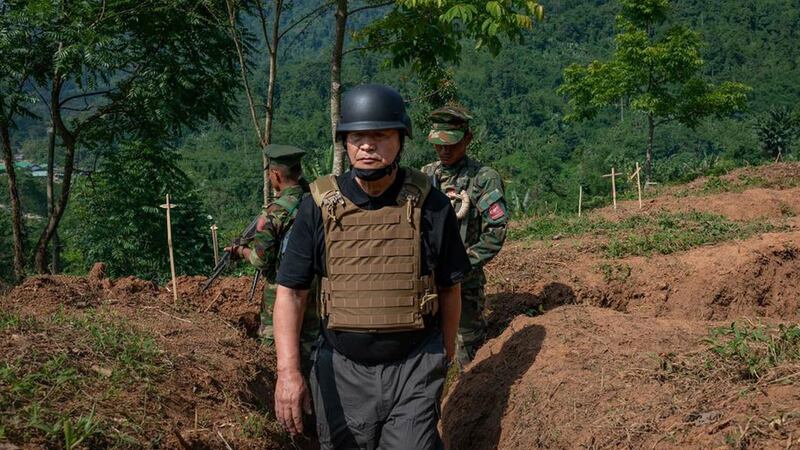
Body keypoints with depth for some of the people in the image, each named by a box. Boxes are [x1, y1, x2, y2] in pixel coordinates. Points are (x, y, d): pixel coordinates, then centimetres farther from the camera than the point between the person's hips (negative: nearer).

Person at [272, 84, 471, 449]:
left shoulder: (431, 205, -8)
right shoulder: (319, 206, -7)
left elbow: (449, 286, 5)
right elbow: (290, 291, -9)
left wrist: (447, 346, 16)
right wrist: (288, 370, -20)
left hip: (414, 369, -1)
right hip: (343, 372, 2)